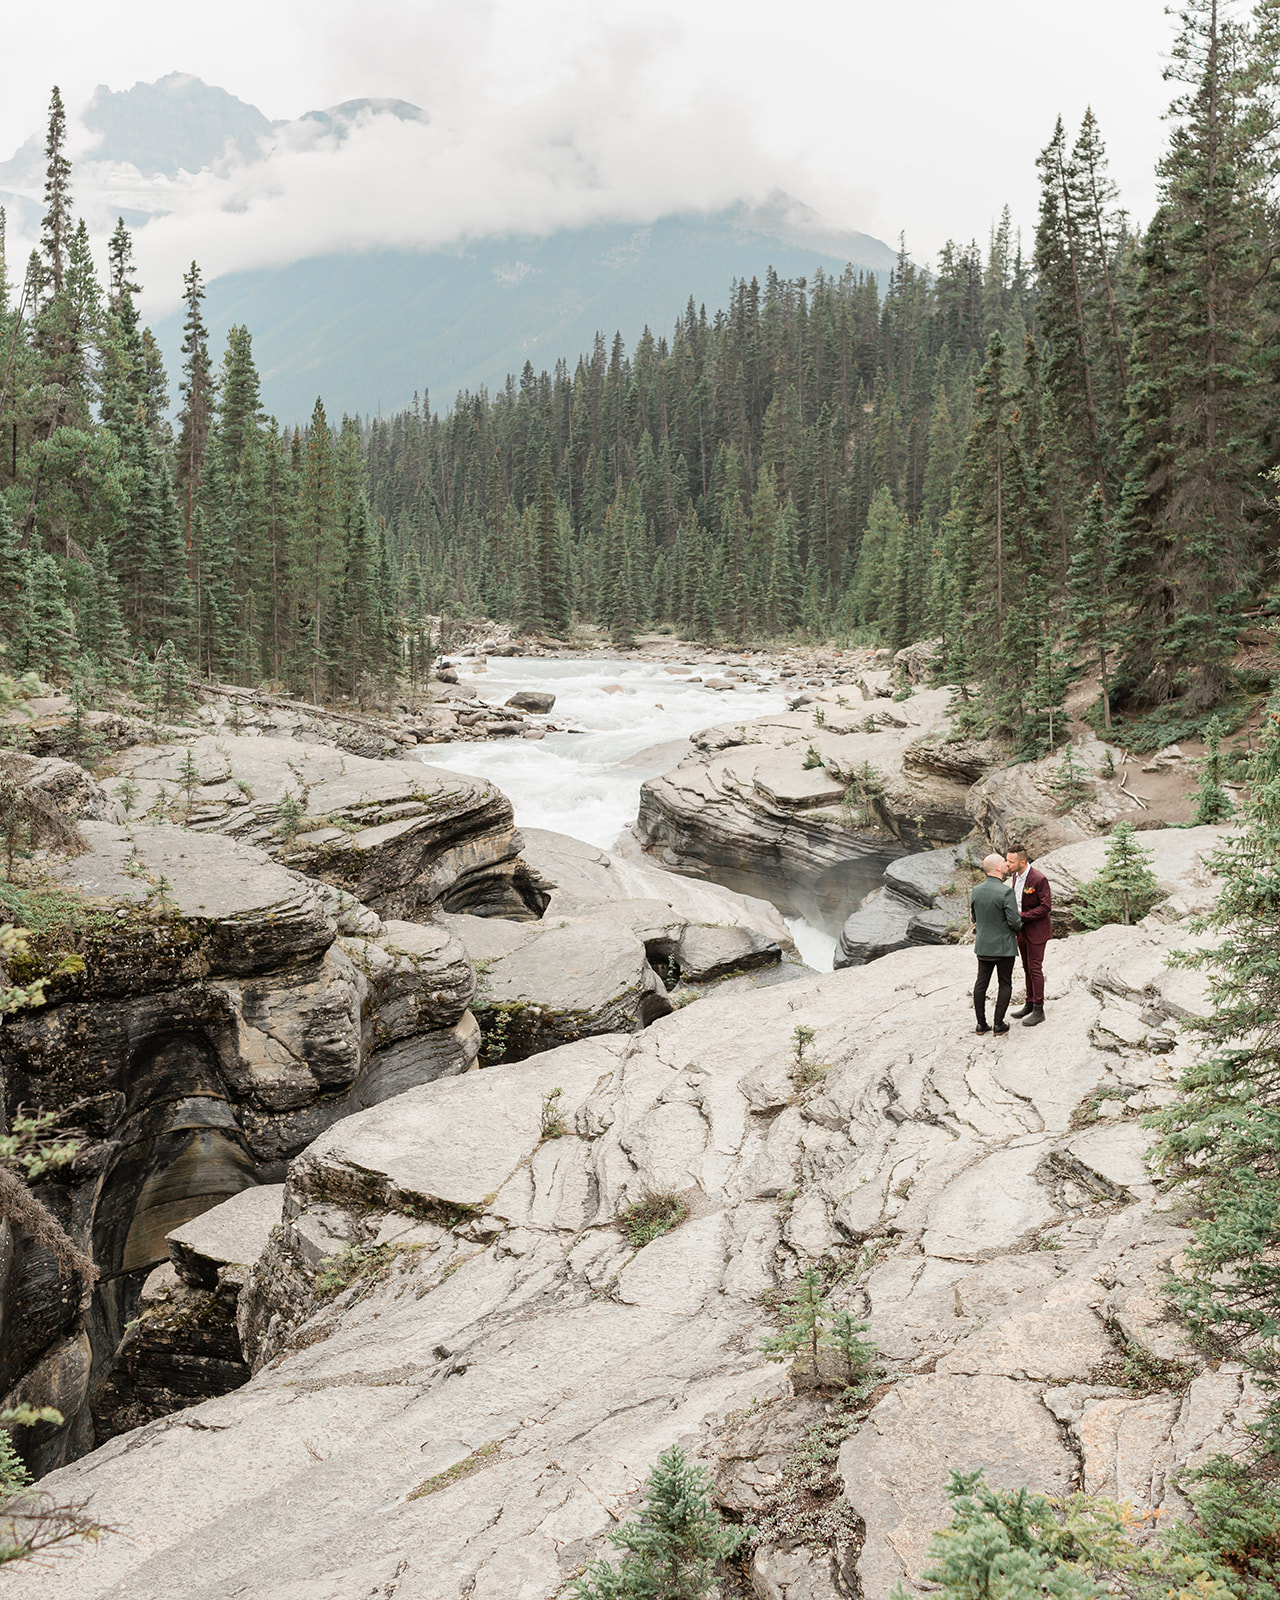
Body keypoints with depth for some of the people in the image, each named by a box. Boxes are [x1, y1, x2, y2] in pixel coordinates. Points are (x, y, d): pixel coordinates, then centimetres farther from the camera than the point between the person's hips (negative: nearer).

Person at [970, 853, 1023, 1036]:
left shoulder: (976, 891, -2)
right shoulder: (1006, 892, -20)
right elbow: (1014, 921, -19)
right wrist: (1018, 927, 2)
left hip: (983, 945, 5)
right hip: (1004, 945, -5)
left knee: (981, 983, 12)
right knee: (1005, 984, 9)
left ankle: (981, 1024, 17)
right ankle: (999, 1024, 11)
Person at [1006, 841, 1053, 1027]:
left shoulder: (1039, 879, -23)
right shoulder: (1016, 875, 3)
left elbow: (1046, 907, -21)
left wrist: (1022, 916, -22)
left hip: (1036, 930, -8)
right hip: (1022, 930, 8)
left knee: (1035, 969, -2)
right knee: (1027, 969, 15)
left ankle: (1038, 1010, 6)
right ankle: (1029, 1004, 26)